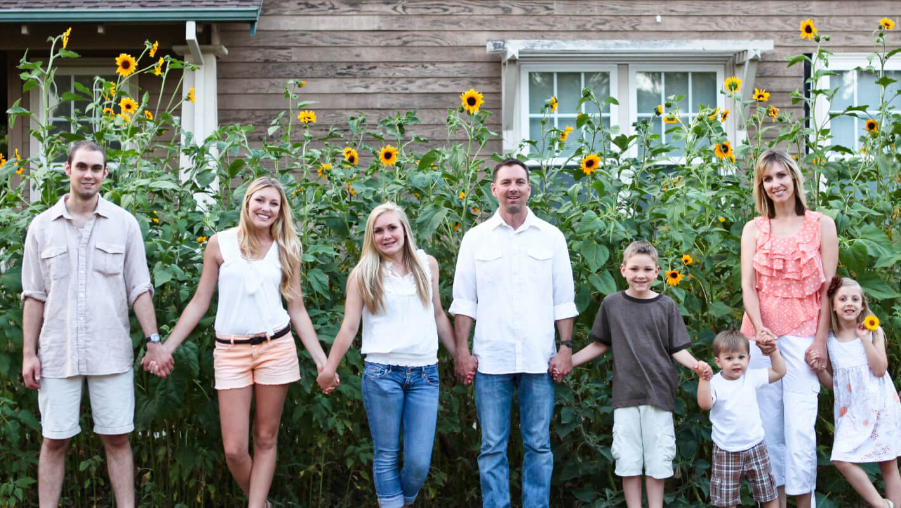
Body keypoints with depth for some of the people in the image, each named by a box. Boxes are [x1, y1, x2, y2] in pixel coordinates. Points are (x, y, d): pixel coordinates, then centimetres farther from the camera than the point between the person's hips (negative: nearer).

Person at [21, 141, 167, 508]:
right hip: (58, 353, 1)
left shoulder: (124, 224, 2)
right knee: (54, 440, 5)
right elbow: (34, 295, 6)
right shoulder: (42, 226, 4)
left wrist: (153, 340, -5)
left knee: (117, 438, 5)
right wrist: (29, 353, 2)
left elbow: (139, 289, 3)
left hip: (111, 353, 0)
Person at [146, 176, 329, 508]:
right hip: (231, 351, -1)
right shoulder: (221, 244, 2)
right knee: (234, 449, -2)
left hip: (275, 348, 1)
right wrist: (166, 347, 1)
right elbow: (200, 303, 6)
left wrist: (322, 360, 2)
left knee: (265, 440, 6)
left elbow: (297, 310, 8)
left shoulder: (287, 250, 6)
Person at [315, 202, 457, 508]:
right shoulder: (363, 273, 2)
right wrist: (329, 369, -5)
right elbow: (349, 327, 0)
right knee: (386, 456, 5)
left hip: (424, 374, 2)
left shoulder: (427, 264, 10)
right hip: (382, 374, -2)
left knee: (419, 461, -2)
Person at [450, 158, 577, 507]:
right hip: (492, 359, 0)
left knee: (538, 444, 6)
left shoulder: (551, 237, 6)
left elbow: (564, 300, 7)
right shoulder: (476, 238, 5)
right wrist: (462, 352, -2)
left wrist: (566, 347, 0)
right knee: (492, 446, 4)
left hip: (539, 360, 0)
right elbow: (464, 300, 4)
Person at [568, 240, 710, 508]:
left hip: (658, 394, -1)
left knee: (657, 458, 3)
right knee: (628, 458, 3)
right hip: (625, 394, 1)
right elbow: (600, 344, 13)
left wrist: (696, 365, -16)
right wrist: (567, 361, 6)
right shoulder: (611, 304, 5)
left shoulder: (666, 305, 3)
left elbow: (677, 349, 3)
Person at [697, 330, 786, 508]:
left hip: (754, 447, 3)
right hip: (726, 452, -2)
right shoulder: (715, 384, -11)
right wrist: (703, 379, -33)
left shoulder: (752, 377, 0)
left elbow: (779, 372, 8)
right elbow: (705, 404, -27)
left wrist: (773, 351, -1)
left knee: (768, 493, 12)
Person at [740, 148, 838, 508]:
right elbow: (747, 285, 0)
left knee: (800, 425, -7)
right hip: (761, 334, 2)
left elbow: (828, 287, 1)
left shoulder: (821, 225, 4)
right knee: (768, 422, 4)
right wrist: (759, 329, -16)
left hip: (803, 336, -2)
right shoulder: (754, 229, 8)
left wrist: (821, 341, -6)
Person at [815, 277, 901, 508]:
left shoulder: (873, 331, -1)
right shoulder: (829, 340, 2)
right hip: (850, 409, 2)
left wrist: (865, 338, -16)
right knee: (841, 459, -11)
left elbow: (880, 369, -12)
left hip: (879, 404, -2)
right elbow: (830, 382, 9)